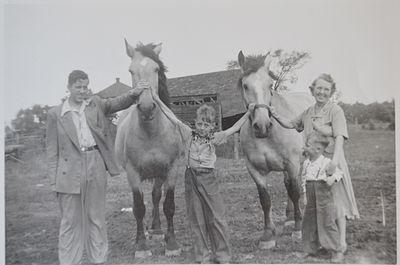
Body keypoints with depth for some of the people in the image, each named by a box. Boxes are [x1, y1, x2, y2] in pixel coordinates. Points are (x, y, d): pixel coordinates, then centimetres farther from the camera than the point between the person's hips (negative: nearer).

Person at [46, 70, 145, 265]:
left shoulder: (96, 104, 7)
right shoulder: (55, 113, 0)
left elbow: (116, 104, -3)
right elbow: (51, 149, 0)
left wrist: (133, 94, -25)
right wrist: (53, 181, -5)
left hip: (96, 168, 2)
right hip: (70, 172, -2)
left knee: (96, 218, 13)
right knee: (70, 220, 7)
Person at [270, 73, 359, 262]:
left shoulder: (335, 110, -11)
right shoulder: (308, 112, 10)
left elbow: (339, 137, -21)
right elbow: (290, 124, 18)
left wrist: (335, 160, -35)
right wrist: (275, 115, 1)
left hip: (330, 162, -6)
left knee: (335, 199, 2)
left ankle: (341, 241, 15)